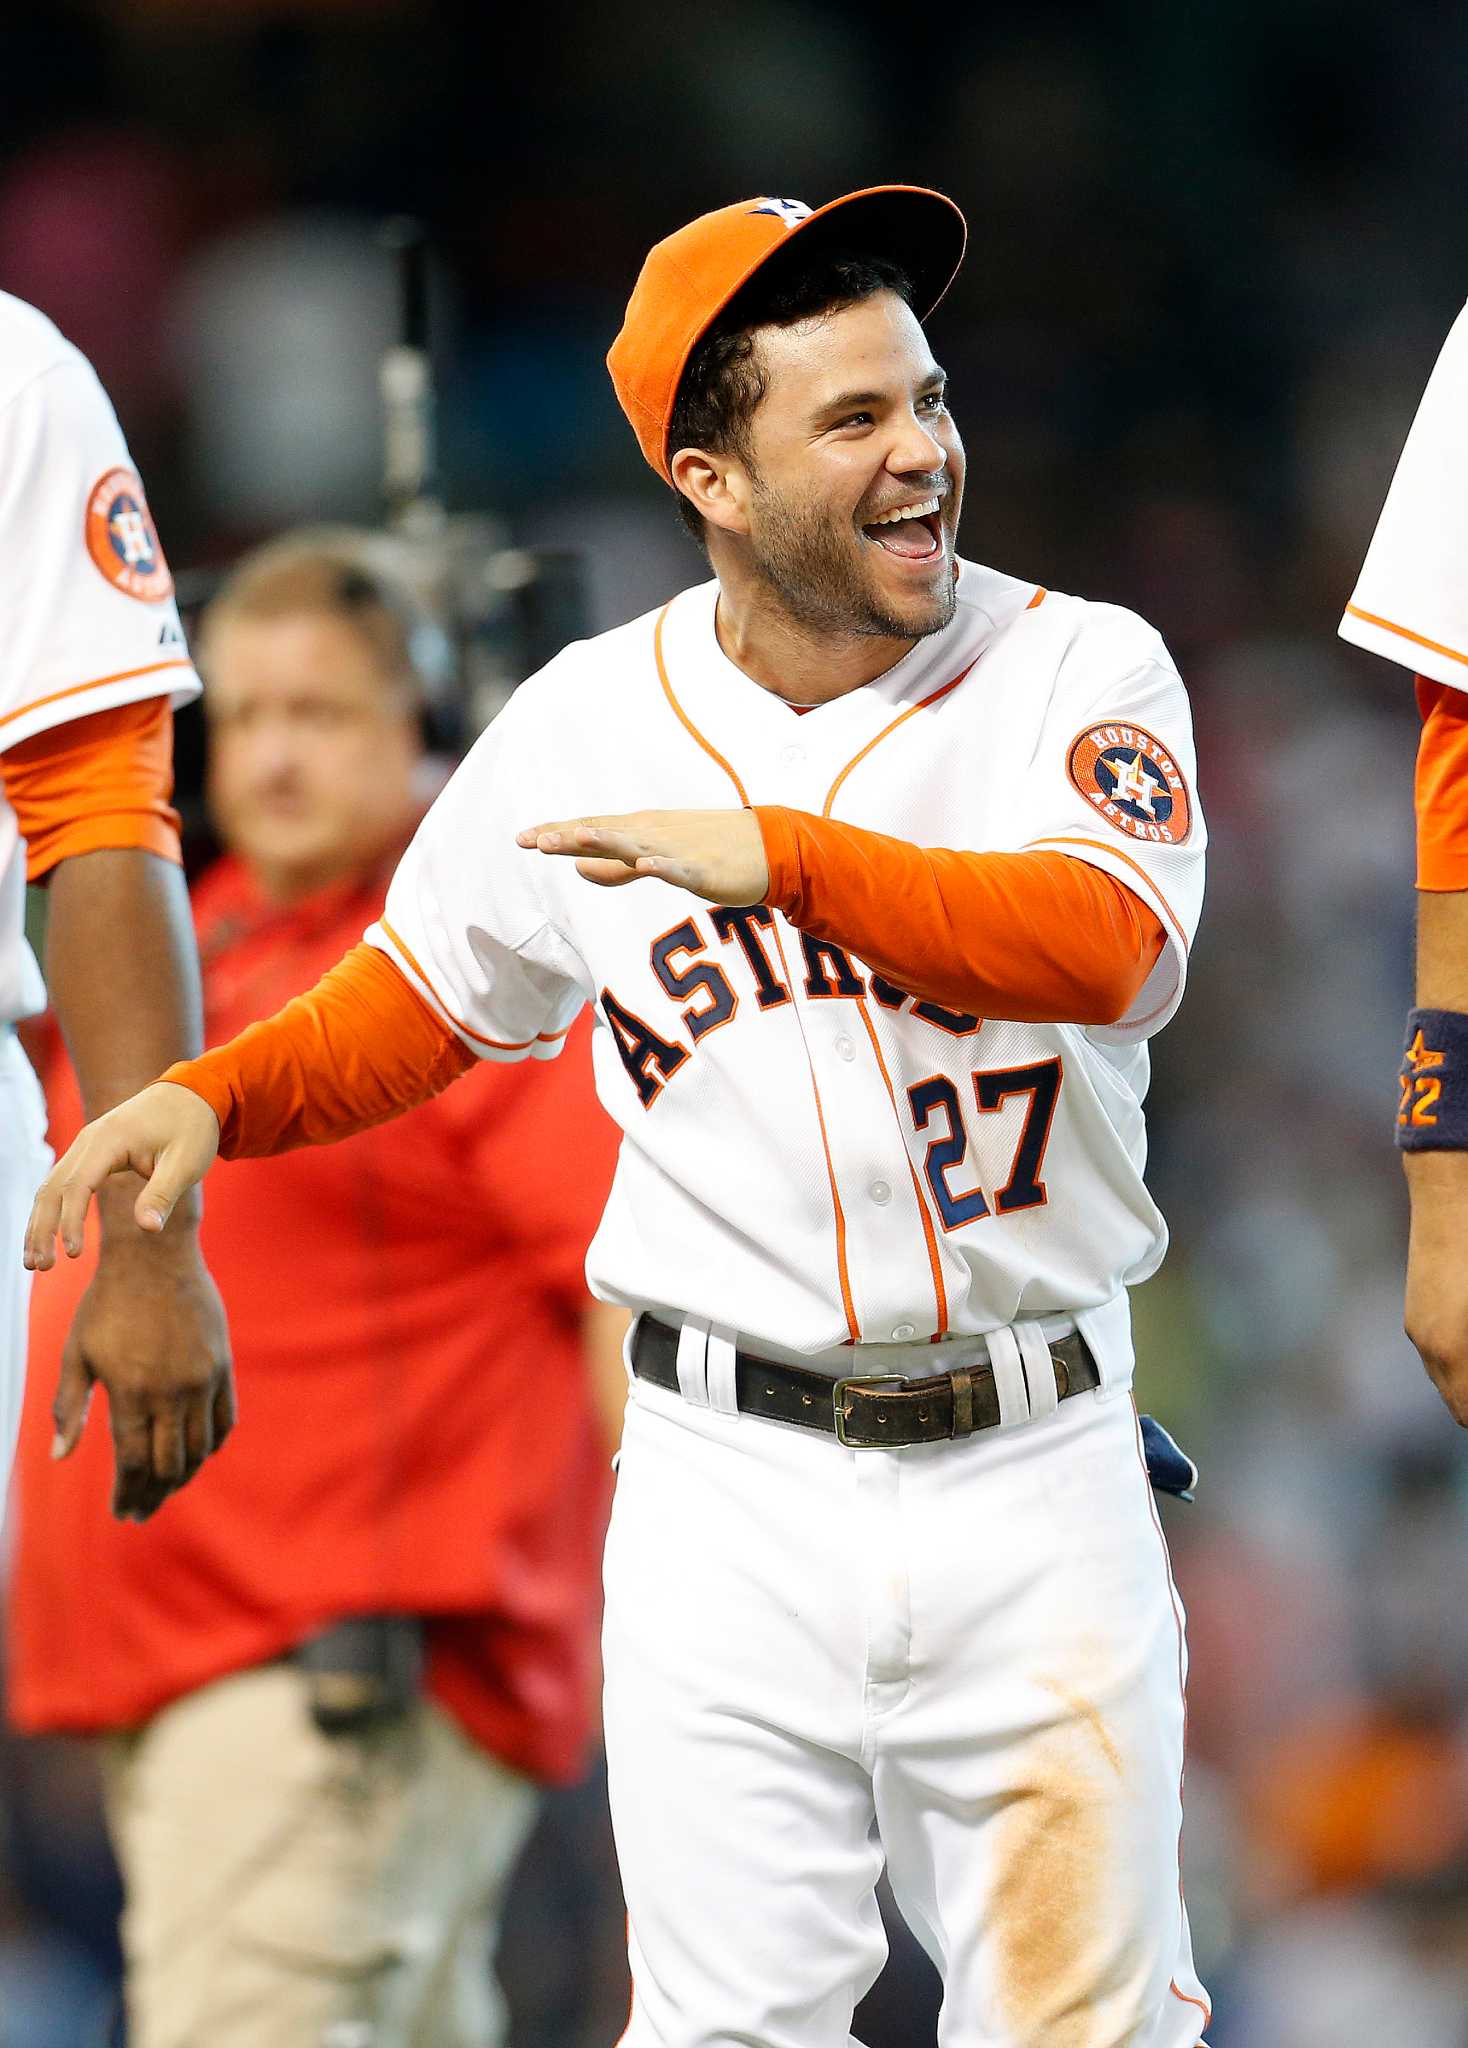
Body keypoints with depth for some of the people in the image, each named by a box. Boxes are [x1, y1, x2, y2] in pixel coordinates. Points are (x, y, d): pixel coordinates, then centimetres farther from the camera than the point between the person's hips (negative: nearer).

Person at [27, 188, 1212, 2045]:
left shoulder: (1078, 671, -4)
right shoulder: (587, 724, 4)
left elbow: (1104, 946, -22)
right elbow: (422, 1001, 17)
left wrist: (783, 855, -28)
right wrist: (211, 1096, -1)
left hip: (1030, 1469, -1)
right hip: (728, 1476, 1)